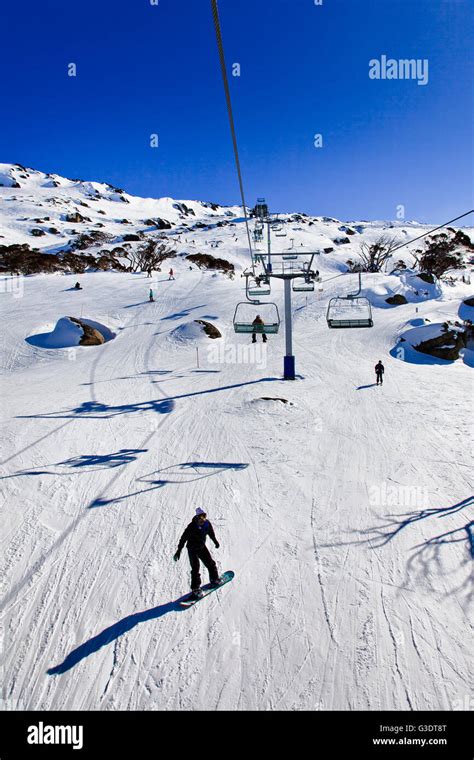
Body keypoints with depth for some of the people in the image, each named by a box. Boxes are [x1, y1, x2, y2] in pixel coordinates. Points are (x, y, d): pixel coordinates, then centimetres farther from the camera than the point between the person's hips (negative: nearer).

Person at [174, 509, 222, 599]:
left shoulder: (207, 524, -12)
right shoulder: (192, 527, -27)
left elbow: (211, 533, 9)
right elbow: (183, 538, -21)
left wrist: (215, 542, 22)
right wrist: (179, 551, -22)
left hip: (202, 547, 5)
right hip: (192, 549, -5)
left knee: (210, 563, 12)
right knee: (195, 568, -10)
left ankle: (214, 579, 36)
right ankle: (195, 588, 1)